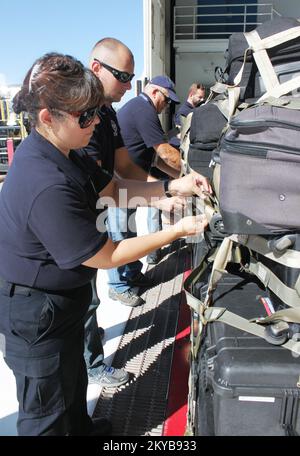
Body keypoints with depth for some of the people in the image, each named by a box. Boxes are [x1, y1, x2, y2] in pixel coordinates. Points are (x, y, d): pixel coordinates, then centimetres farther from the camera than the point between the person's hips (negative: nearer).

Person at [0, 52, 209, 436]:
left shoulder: (60, 151, -4)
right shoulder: (47, 187, -36)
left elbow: (114, 189, 5)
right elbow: (107, 257, -26)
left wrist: (172, 187, -8)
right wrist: (177, 231, -19)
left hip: (61, 299, 10)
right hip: (38, 315, -10)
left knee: (73, 378, 32)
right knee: (47, 412, 16)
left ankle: (80, 428, 57)